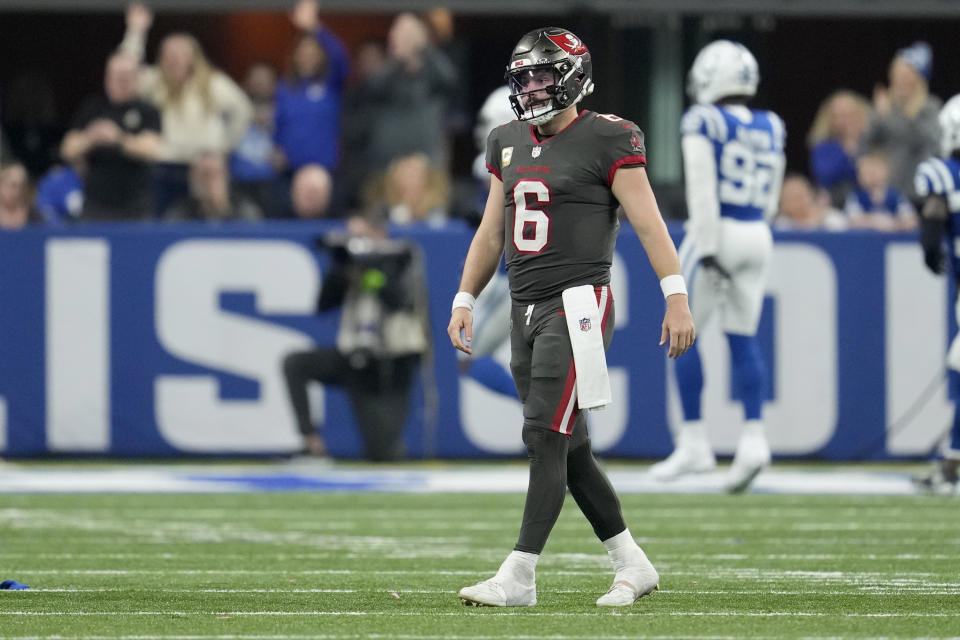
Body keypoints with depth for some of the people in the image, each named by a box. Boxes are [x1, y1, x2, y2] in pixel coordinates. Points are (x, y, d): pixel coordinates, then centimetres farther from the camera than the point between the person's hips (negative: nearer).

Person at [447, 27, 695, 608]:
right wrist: (464, 302, 16)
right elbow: (492, 233, 21)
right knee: (570, 449, 9)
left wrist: (677, 299, -17)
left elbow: (648, 222, -11)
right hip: (528, 310, 8)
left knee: (546, 438, -13)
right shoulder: (509, 143, 15)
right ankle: (633, 565, 18)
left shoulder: (605, 141, -7)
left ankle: (519, 576, -14)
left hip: (578, 303, -8)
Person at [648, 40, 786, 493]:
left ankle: (694, 443, 2)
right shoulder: (771, 129, 10)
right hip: (757, 236, 6)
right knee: (743, 338, 9)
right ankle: (753, 437, -4)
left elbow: (703, 191, -15)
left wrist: (709, 251, -17)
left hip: (717, 232, -6)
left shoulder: (703, 123, -8)